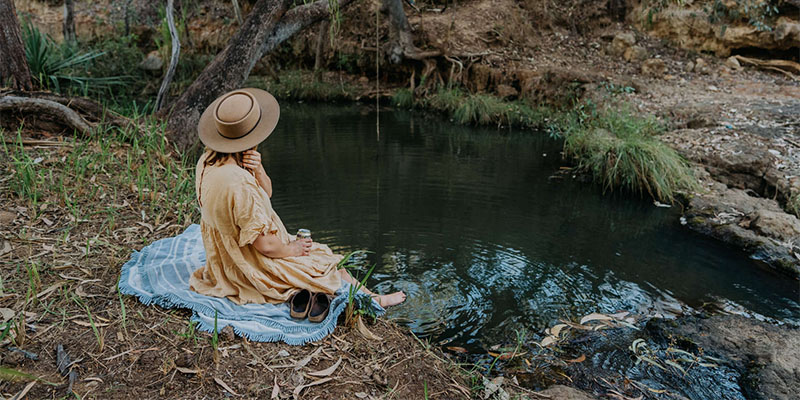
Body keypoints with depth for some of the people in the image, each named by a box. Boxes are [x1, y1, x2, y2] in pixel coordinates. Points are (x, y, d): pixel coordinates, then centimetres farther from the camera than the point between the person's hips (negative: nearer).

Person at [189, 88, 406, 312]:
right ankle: (374, 300, 36)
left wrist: (257, 170, -18)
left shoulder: (208, 161, -6)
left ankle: (372, 297, 36)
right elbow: (265, 245, -29)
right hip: (252, 270, -9)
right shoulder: (239, 183, -37)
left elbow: (266, 192, 4)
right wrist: (290, 249, -8)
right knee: (331, 264, 11)